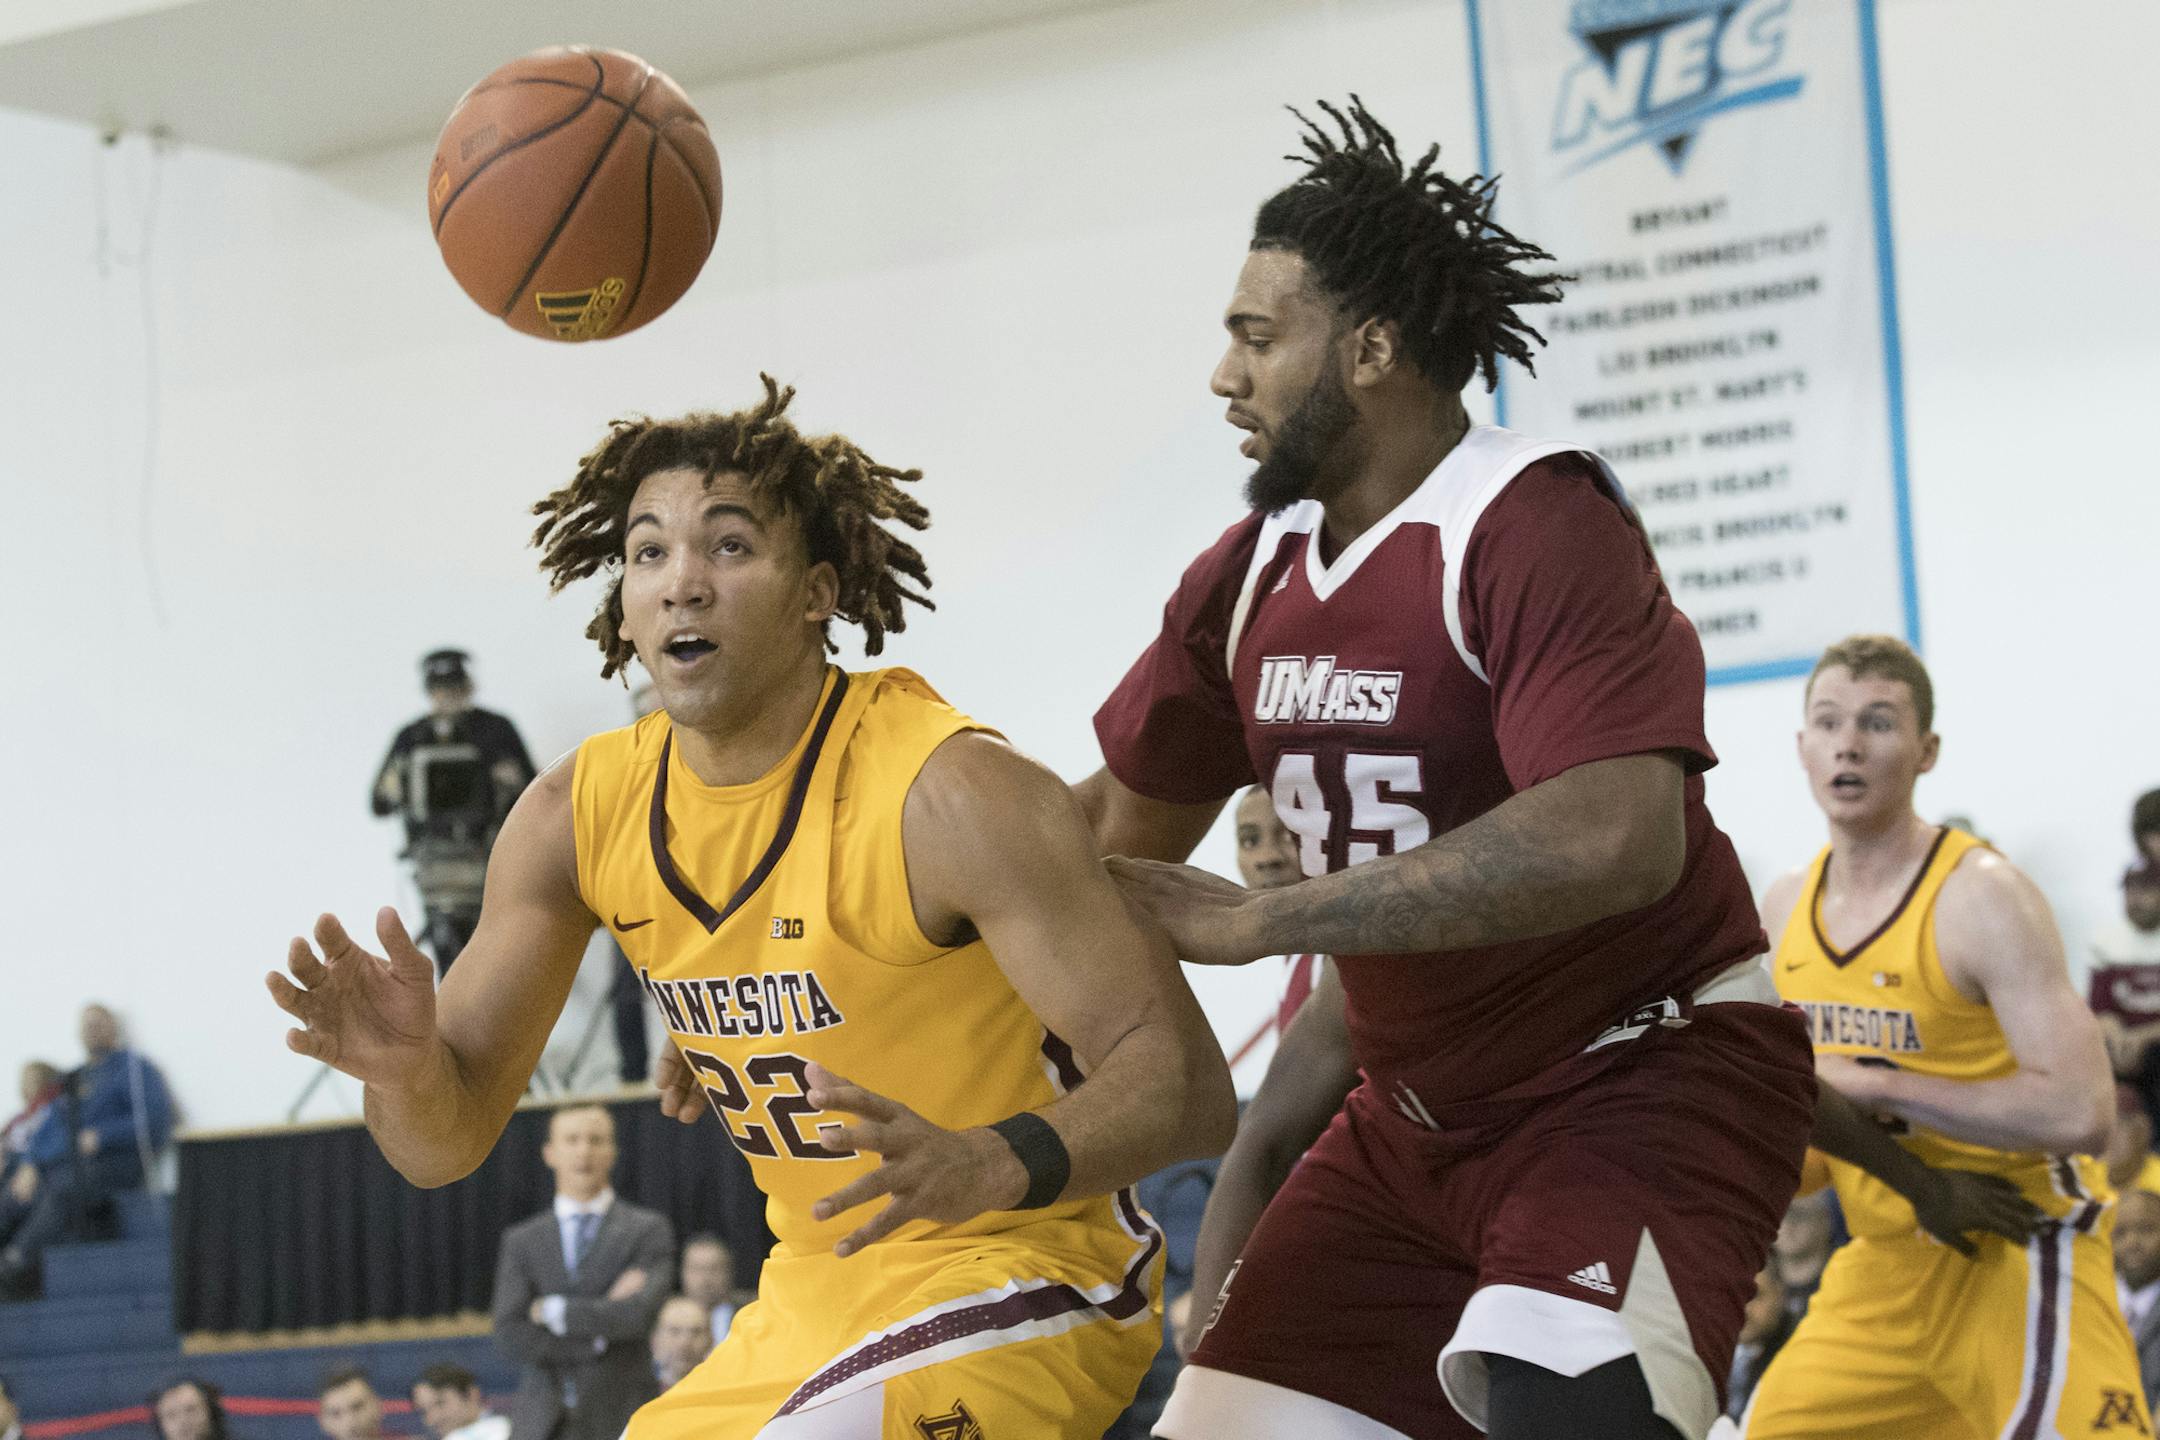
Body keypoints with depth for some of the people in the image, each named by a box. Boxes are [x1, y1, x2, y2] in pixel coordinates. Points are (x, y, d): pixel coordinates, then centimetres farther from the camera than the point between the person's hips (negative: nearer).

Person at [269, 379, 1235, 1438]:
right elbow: (446, 1142, 2)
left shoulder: (950, 793, -21)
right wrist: (407, 1068, -22)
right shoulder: (580, 815, -2)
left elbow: (1187, 1082, -24)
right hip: (816, 1301, 7)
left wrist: (991, 1165, -43)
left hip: (1019, 1281, -7)